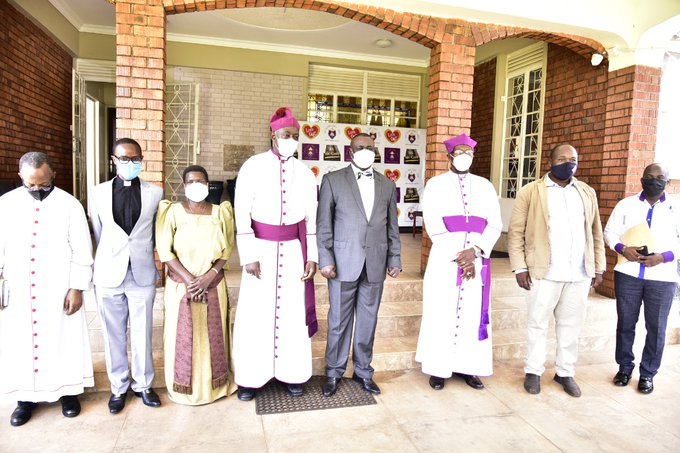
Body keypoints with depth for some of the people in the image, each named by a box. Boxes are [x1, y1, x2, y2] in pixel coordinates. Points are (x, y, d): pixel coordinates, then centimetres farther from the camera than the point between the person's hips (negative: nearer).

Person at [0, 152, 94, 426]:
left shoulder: (70, 205, -7)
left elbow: (82, 252, -6)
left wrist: (77, 288, -10)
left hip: (59, 289, -2)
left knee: (63, 341, 9)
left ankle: (68, 391, 26)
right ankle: (27, 396, 28)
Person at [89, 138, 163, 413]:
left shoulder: (155, 193, 0)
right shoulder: (98, 193, 2)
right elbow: (97, 233, 11)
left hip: (142, 274, -1)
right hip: (109, 275, 1)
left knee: (142, 334, 8)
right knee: (113, 335, 11)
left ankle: (143, 384, 27)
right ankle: (118, 387, 29)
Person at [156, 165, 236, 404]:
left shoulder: (219, 212, 2)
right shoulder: (173, 211, -3)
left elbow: (226, 250, 1)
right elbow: (165, 251, -6)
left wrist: (209, 276, -13)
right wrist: (189, 278, -14)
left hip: (213, 284, 2)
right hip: (180, 284, -1)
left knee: (213, 334, 9)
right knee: (183, 335, 6)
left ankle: (215, 382, 27)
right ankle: (184, 386, 25)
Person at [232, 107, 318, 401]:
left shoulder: (305, 172, 5)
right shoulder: (253, 167, -3)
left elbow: (312, 218, 7)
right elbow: (242, 214, -5)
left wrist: (312, 256, 1)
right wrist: (249, 256, -11)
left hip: (293, 249, 2)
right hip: (261, 247, -2)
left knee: (293, 311, 6)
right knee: (256, 312, 3)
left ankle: (291, 374, 21)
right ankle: (250, 378, 18)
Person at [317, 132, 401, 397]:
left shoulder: (387, 185, 11)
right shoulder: (333, 180, 1)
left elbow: (392, 227, 12)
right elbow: (323, 224, -2)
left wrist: (395, 259, 7)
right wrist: (325, 260, -8)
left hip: (375, 265, 3)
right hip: (344, 263, -3)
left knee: (368, 320, 12)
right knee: (339, 321, 7)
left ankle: (363, 371, 28)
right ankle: (334, 372, 23)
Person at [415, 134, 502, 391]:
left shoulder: (485, 186, 12)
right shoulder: (436, 184, 4)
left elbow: (495, 224, 4)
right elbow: (432, 223, -7)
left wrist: (475, 251, -13)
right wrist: (458, 256, -14)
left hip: (477, 257, 3)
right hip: (445, 257, -3)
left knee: (473, 312, 6)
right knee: (441, 312, 0)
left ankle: (467, 366, 18)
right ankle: (439, 368, 12)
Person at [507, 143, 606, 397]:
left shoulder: (587, 193, 12)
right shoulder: (530, 192, -2)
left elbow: (596, 233, 14)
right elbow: (516, 232, -4)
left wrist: (599, 267, 10)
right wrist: (520, 267, -9)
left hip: (580, 274, 4)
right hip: (544, 272, -4)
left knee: (571, 325, 13)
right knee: (538, 324, 7)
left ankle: (565, 372, 27)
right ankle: (533, 371, 21)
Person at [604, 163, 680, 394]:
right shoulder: (626, 204, 4)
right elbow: (610, 232, 6)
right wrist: (623, 249, -13)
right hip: (628, 273, 1)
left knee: (656, 327, 7)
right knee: (625, 322, 9)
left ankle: (647, 373, 23)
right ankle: (625, 367, 26)